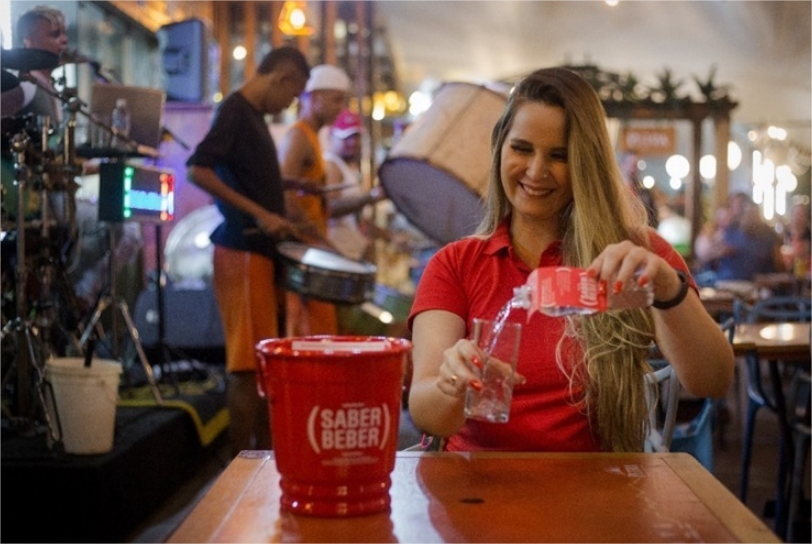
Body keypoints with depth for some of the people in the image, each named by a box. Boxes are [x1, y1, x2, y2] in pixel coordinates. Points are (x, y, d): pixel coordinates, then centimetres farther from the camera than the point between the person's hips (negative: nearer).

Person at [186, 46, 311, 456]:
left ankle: (264, 459, 23)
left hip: (260, 251, 10)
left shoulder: (254, 115, 17)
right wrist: (258, 214, -21)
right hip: (241, 252, -10)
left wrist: (278, 222, 19)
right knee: (247, 368, -6)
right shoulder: (235, 110, -10)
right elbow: (197, 170, -21)